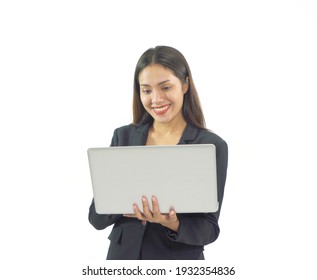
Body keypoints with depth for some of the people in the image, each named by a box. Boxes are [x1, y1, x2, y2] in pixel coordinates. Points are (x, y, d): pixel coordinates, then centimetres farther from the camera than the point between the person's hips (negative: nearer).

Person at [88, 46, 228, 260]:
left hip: (180, 262, -2)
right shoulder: (123, 136, -1)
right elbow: (96, 216, -3)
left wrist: (174, 224, -26)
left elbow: (209, 228, -8)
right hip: (123, 257, 2)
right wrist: (125, 207, -22)